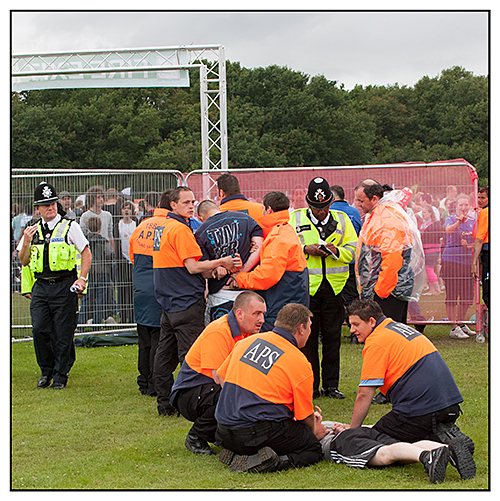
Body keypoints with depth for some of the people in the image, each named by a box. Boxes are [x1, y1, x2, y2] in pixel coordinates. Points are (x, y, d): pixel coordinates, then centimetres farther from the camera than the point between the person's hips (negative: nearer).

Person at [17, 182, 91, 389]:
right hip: (41, 286, 4)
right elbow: (23, 261, 14)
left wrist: (82, 278, -10)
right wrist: (26, 242, -3)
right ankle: (46, 371, 15)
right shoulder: (32, 230, 12)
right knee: (39, 329, -4)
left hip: (64, 286, -4)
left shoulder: (69, 227, 0)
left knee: (63, 333, -2)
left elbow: (86, 253, 1)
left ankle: (61, 375, 10)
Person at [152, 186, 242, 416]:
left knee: (166, 354, 11)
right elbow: (192, 267, -18)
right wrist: (221, 263, -17)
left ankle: (165, 403, 17)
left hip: (168, 300, 10)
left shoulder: (161, 227, 16)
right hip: (187, 302, -10)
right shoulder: (180, 229, -14)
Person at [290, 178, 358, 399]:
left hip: (334, 288, 1)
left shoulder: (342, 220, 10)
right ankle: (311, 386, 9)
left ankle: (331, 385, 13)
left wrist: (336, 250, -14)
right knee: (308, 337, 1)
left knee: (332, 337, 4)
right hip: (306, 287, -1)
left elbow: (351, 250, 6)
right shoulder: (296, 219, 6)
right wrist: (306, 249, -14)